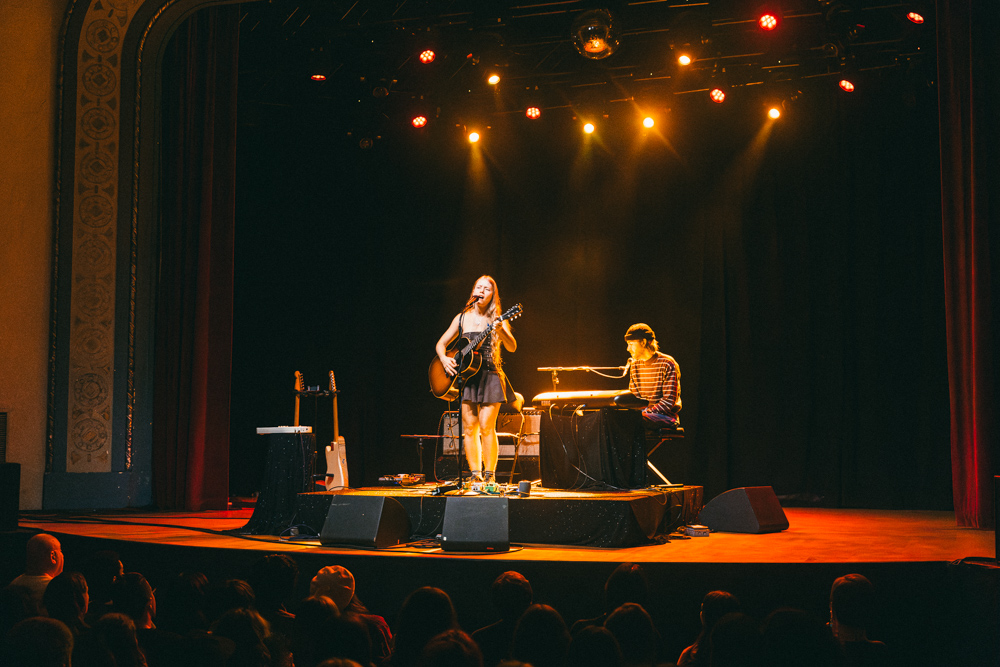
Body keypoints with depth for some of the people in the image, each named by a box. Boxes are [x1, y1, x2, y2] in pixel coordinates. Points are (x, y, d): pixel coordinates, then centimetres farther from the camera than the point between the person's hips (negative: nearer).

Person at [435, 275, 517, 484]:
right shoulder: (462, 318, 10)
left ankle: (489, 475, -4)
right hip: (467, 376, 3)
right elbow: (440, 344, 16)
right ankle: (475, 475, 5)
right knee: (469, 427, -2)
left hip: (490, 376, -2)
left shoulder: (497, 320, 3)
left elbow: (512, 347, -11)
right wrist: (444, 359, -5)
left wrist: (500, 331, -30)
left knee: (486, 426, -11)